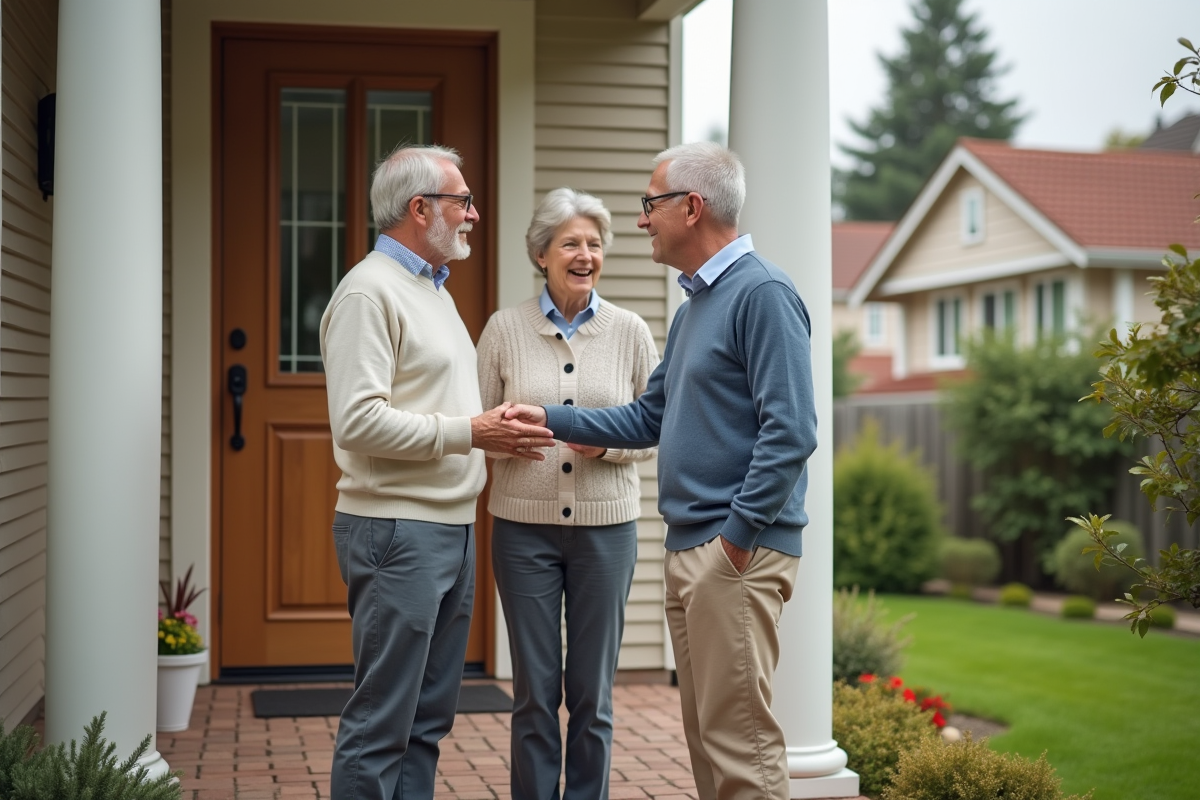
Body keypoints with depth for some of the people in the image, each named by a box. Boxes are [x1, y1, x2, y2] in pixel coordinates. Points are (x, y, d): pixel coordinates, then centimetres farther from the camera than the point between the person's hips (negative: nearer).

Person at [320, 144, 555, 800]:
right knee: (381, 723, -5)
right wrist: (469, 433, -17)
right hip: (396, 531, -10)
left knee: (429, 717, 14)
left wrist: (500, 429, 8)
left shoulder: (433, 290, 19)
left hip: (451, 527, 10)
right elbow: (358, 421, -21)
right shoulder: (370, 291, -12)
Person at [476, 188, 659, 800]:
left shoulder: (630, 332, 3)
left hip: (606, 526, 1)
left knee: (593, 692, 6)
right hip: (524, 524, 0)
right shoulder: (504, 329, 1)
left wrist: (609, 443, -13)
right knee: (534, 690, 3)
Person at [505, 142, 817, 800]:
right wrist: (552, 420, 15)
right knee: (704, 734, 14)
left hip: (737, 553, -10)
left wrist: (739, 534, -19)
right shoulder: (692, 307, 20)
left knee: (739, 737, -7)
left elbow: (789, 430, -19)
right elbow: (650, 418, 22)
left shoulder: (761, 293, -12)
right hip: (688, 549, 10)